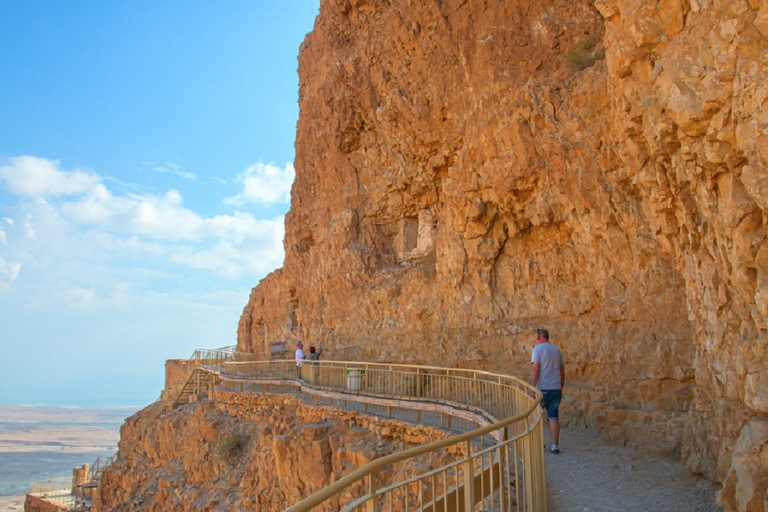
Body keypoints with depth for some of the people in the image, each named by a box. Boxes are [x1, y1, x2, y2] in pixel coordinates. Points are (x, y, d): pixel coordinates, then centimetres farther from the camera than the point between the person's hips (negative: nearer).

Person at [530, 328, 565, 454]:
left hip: (542, 388, -5)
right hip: (555, 388, 5)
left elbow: (535, 369, -15)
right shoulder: (557, 350, 13)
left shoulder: (538, 349, -6)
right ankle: (555, 445, 4)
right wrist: (561, 388, 23)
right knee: (554, 417, 6)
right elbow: (562, 371, 16)